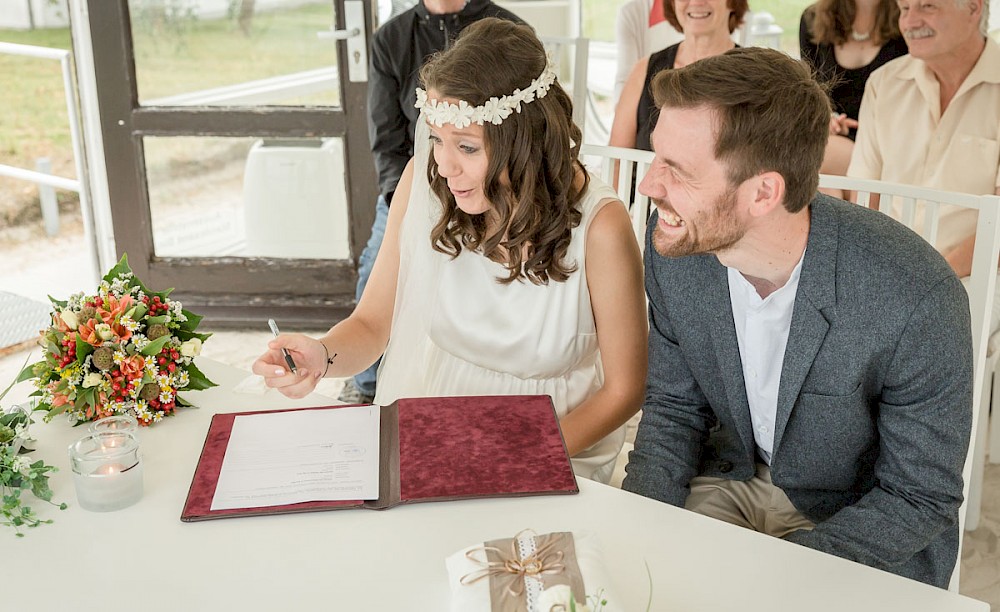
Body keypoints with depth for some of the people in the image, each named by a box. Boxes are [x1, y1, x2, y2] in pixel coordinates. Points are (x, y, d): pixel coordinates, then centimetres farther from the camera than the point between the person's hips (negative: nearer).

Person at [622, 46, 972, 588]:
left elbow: (921, 498, -17)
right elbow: (673, 407, -1)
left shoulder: (916, 300, -30)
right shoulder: (675, 245, -15)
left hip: (862, 535, -3)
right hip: (730, 478, 4)